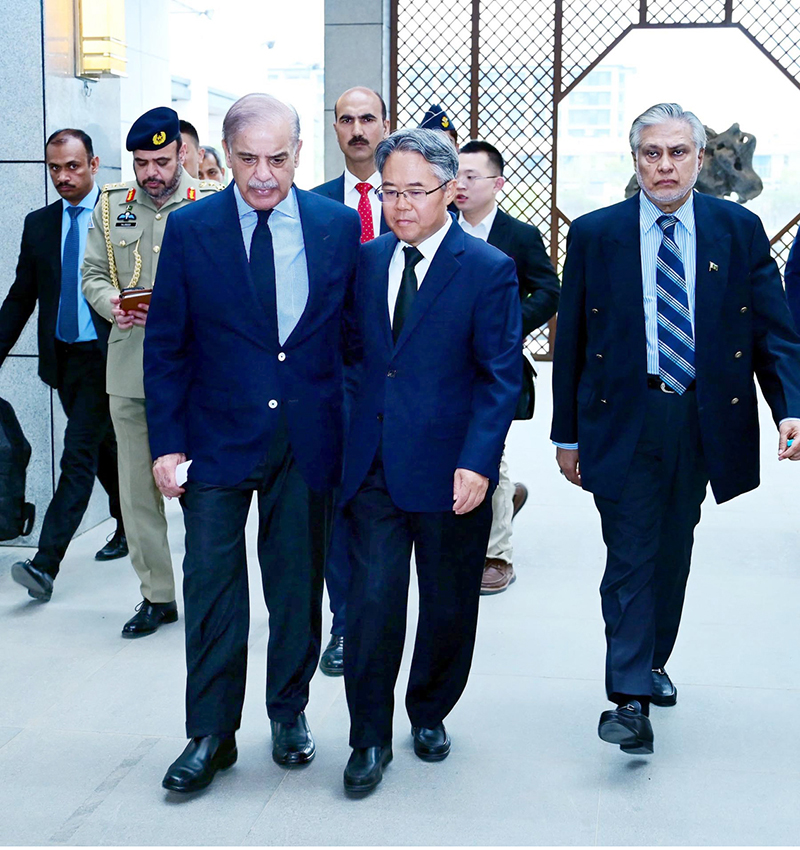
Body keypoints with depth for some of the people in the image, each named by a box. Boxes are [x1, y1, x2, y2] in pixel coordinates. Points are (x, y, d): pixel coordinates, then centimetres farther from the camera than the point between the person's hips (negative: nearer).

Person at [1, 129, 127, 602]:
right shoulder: (39, 225, 9)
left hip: (103, 356, -5)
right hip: (62, 358, 5)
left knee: (79, 454, -10)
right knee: (103, 447, 18)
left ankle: (46, 564, -13)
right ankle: (127, 527, 37)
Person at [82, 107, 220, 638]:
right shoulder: (111, 206, 11)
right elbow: (93, 274, 14)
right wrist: (113, 306, -7)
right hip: (130, 368, 4)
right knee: (139, 485, 7)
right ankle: (157, 594, 18)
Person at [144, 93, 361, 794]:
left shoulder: (339, 226, 0)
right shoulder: (190, 229, -2)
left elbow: (356, 332, 6)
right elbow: (166, 346, 0)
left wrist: (355, 427, 2)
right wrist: (167, 441, -5)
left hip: (307, 439, 1)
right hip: (217, 439, -1)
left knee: (298, 586, 11)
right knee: (212, 587, 0)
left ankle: (289, 712, 30)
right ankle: (211, 734, 13)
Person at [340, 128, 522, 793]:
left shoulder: (489, 270, -5)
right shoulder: (366, 260, 8)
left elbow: (501, 376, -8)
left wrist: (477, 462, -17)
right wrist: (347, 434, 5)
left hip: (450, 471, -2)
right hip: (373, 465, 3)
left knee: (448, 605, 12)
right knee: (372, 600, -1)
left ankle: (429, 712, 34)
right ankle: (370, 737, 12)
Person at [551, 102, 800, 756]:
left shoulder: (740, 230, 2)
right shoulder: (594, 234, 0)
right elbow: (572, 340, 2)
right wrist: (567, 434, 2)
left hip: (704, 421, 2)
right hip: (624, 421, -2)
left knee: (674, 551, 16)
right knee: (631, 556, -5)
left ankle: (652, 662, 36)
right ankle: (631, 700, -2)